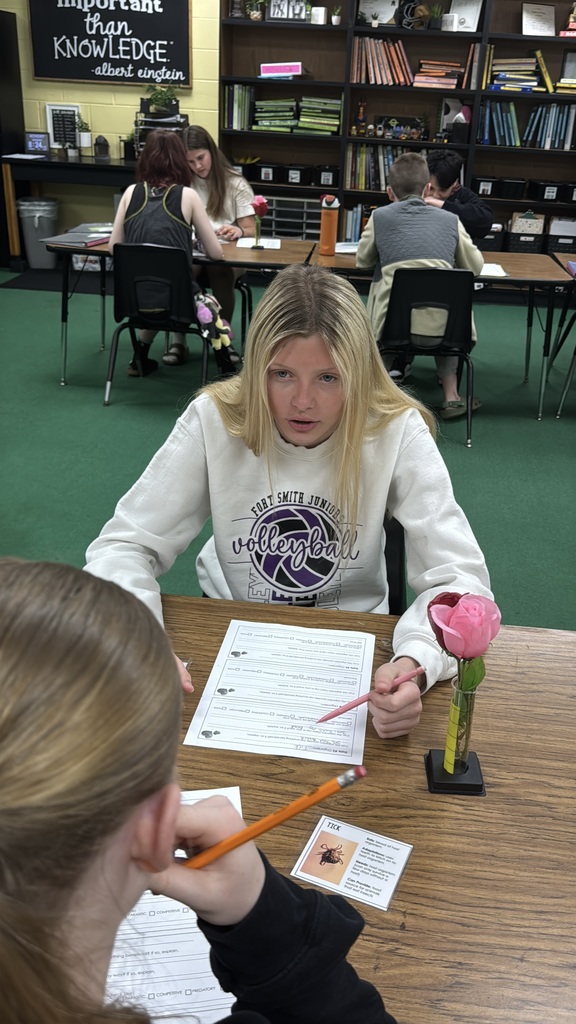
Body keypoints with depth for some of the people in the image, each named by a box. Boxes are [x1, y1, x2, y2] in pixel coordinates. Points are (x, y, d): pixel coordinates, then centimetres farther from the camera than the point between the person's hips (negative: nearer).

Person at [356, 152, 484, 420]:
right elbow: (475, 266, 19)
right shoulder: (451, 220, 10)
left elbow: (363, 260, 22)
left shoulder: (380, 217, 8)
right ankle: (451, 395, 28)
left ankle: (393, 370, 24)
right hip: (444, 328, 1)